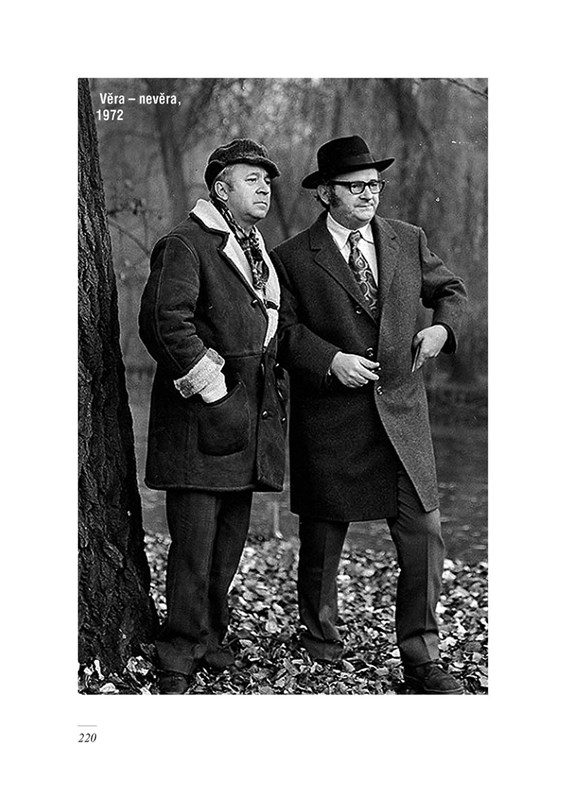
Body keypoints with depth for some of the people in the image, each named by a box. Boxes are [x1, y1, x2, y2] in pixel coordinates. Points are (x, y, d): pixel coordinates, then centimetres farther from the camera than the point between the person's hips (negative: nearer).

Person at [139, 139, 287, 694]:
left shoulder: (258, 251, 21)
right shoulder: (185, 244, -8)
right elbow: (164, 322, -19)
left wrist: (272, 389, 15)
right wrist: (212, 393, -18)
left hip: (251, 413, 8)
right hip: (200, 417, -8)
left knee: (230, 538, 13)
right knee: (195, 540, -6)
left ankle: (209, 637, 26)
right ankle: (179, 659, 3)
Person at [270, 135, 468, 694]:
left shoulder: (408, 241, 8)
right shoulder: (293, 259, -2)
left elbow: (449, 288, 22)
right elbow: (283, 329, -5)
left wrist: (442, 327, 3)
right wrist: (331, 360, -19)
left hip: (402, 411, 2)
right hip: (330, 417, -2)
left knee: (424, 532, -4)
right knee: (324, 532, 12)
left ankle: (420, 659, 7)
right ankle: (319, 631, 36)